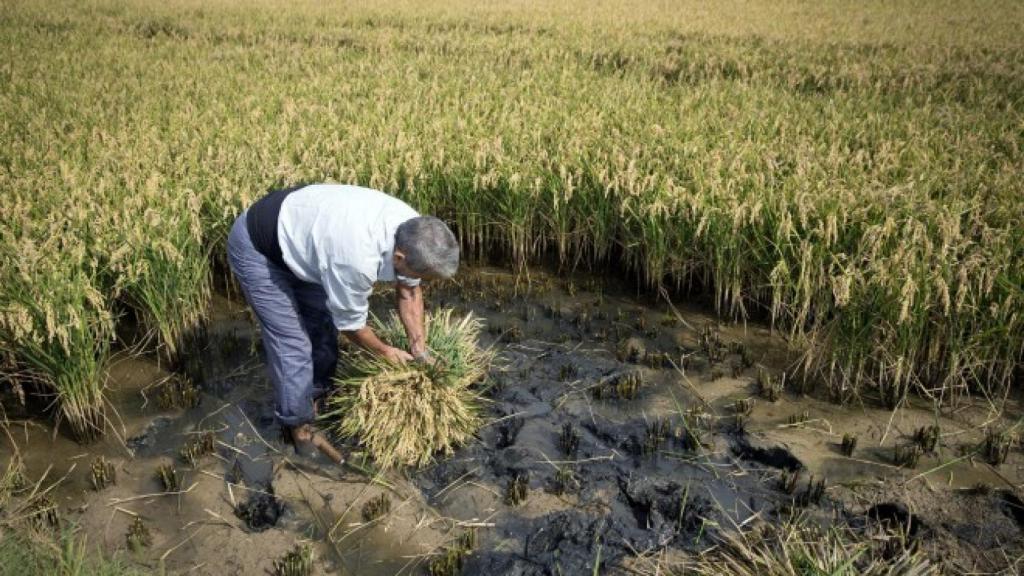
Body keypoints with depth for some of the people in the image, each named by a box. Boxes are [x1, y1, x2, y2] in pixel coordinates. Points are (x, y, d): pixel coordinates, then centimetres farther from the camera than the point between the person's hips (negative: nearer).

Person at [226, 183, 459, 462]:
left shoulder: (413, 231, -18)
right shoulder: (357, 258, -40)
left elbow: (409, 291, 2)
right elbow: (350, 322, -19)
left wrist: (418, 345, 0)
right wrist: (385, 351, -3)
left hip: (297, 230, 8)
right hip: (256, 247, -8)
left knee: (322, 325, 13)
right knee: (293, 343, -6)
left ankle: (315, 398, 34)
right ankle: (299, 426, 14)